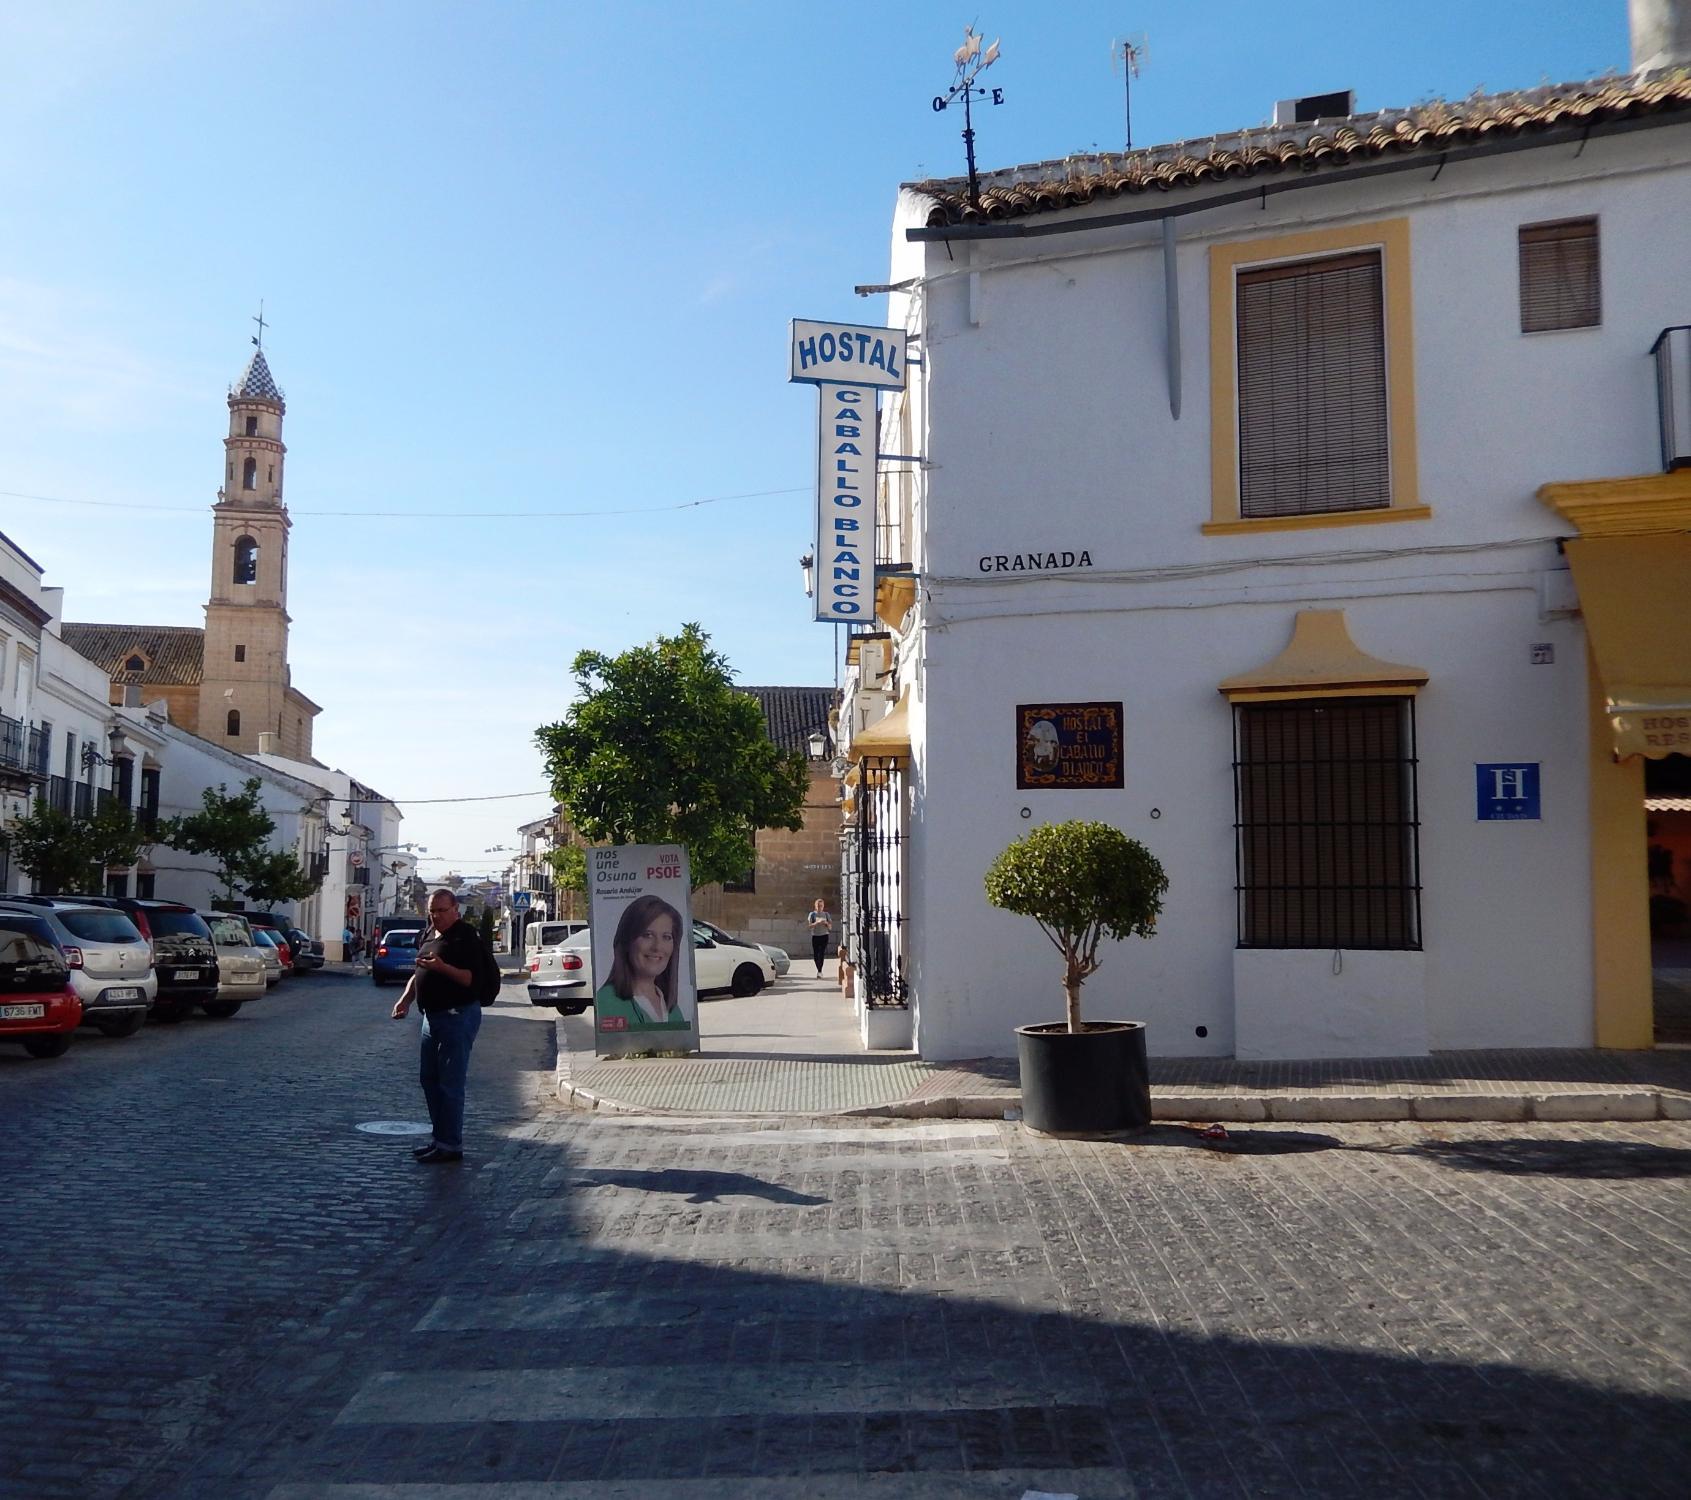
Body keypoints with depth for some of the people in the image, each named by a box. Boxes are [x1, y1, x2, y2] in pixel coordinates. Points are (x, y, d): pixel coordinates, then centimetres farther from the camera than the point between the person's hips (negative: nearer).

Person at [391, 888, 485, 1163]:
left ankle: (450, 1145, 0)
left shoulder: (465, 937, -12)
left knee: (450, 1082, -6)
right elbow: (419, 974, 24)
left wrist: (442, 967, -33)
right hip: (432, 1015, 9)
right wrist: (406, 999, 11)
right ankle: (440, 1137, 24)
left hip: (457, 1016, -9)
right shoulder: (428, 936, 14)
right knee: (428, 1078, 14)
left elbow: (469, 978, -20)